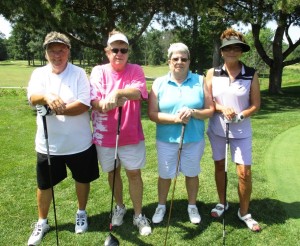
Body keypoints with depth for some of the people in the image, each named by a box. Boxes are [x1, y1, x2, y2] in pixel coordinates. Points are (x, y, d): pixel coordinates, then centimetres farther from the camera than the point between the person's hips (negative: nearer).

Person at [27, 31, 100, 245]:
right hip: (48, 144, 2)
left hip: (79, 143, -1)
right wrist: (47, 96, -42)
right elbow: (33, 98, -20)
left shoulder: (79, 74, -7)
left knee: (82, 179, 16)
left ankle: (81, 213, 42)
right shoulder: (39, 74, 0)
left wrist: (54, 110, -23)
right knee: (45, 184, 14)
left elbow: (84, 105, -18)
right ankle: (42, 222, 37)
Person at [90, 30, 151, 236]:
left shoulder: (136, 70, -3)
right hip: (105, 135, 1)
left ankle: (139, 215, 21)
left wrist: (117, 93, -42)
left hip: (131, 134, -1)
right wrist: (105, 103, -34)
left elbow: (138, 92, -23)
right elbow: (95, 102, -12)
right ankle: (119, 207, 38)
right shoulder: (98, 71, -3)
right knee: (113, 172, 16)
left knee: (134, 173, 5)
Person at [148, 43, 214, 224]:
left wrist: (192, 112, -21)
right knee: (165, 174, 14)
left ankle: (192, 206, 39)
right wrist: (175, 118, -22)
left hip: (194, 139, 0)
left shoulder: (200, 81, -2)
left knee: (192, 173, 16)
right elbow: (152, 114, -8)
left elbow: (210, 110, -3)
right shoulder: (159, 83, -3)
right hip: (166, 140, 0)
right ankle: (161, 206, 37)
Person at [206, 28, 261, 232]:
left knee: (245, 172, -2)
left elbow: (255, 105, -4)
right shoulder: (212, 73, -2)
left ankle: (244, 212, 18)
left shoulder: (251, 75, -7)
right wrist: (222, 109, -18)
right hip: (217, 129, 2)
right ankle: (222, 203, 35)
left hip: (242, 131, -1)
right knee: (219, 166, 14)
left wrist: (240, 115, -20)